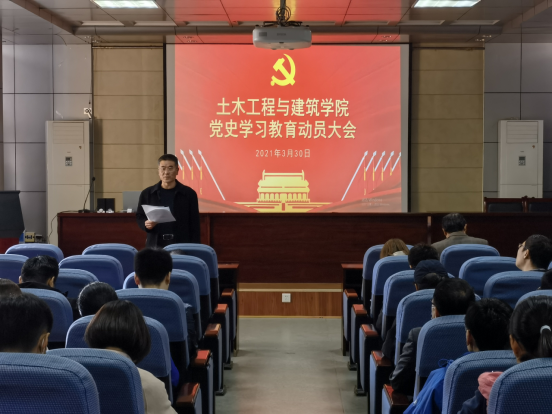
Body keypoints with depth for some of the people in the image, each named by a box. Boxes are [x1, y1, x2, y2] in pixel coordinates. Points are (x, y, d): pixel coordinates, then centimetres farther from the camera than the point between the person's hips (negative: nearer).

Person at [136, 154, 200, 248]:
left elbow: (194, 225, 5)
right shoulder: (147, 194, 7)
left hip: (181, 245, -1)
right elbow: (139, 217, 14)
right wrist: (145, 224, -9)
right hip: (155, 245, 1)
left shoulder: (188, 194, 4)